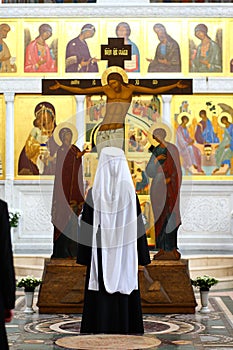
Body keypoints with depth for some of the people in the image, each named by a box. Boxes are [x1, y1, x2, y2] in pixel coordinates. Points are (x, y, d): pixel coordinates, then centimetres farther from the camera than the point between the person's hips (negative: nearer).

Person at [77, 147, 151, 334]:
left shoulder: (94, 194, -6)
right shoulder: (130, 192, -6)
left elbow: (86, 227, -2)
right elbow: (138, 226, -2)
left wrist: (83, 257, 6)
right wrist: (143, 256, 6)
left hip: (100, 256, 0)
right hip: (125, 255, 0)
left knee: (99, 303, 5)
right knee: (125, 302, 5)